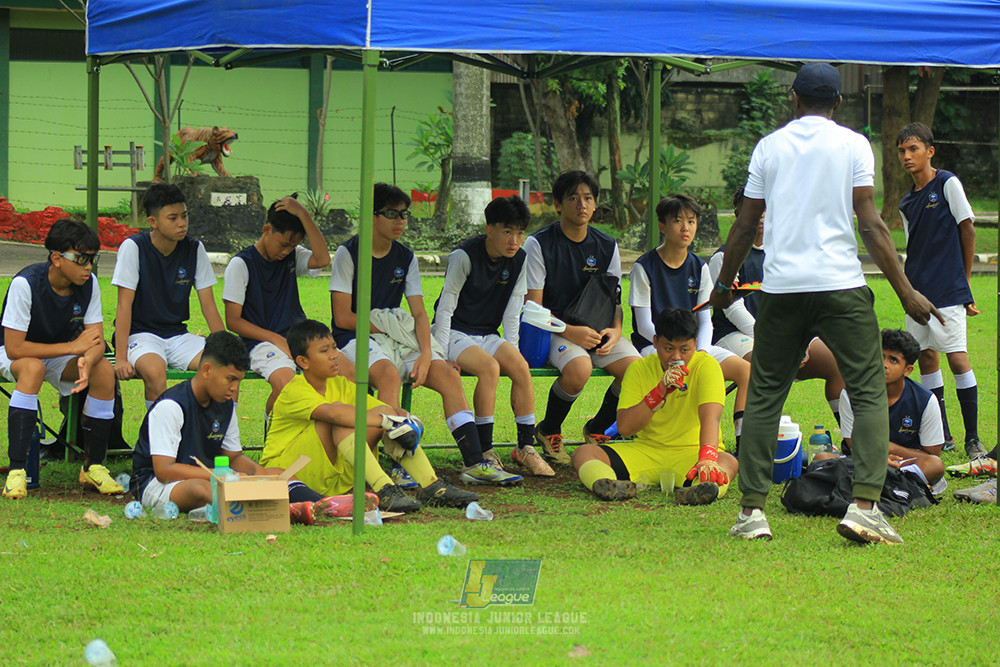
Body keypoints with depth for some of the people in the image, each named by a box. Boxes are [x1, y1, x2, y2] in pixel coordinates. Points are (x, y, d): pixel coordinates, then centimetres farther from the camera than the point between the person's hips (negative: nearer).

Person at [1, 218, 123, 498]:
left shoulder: (89, 283, -13)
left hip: (61, 358, 5)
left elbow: (97, 342, -13)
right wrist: (73, 347, -28)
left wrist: (87, 362, -38)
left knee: (104, 370, -24)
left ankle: (93, 465, -12)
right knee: (33, 367, -39)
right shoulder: (26, 284, -28)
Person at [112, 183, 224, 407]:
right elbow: (124, 305, -13)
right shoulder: (133, 248, -10)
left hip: (178, 335, 4)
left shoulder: (194, 249, 2)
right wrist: (121, 359, -21)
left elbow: (208, 305, 5)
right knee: (155, 370, -38)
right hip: (140, 334, -4)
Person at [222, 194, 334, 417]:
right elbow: (233, 321, -3)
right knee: (285, 382, -36)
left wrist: (303, 214, -8)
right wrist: (276, 340, -13)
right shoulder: (241, 264, -1)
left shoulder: (293, 257, 13)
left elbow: (322, 259, -9)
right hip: (260, 343, -5)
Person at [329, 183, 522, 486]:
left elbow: (419, 313, 4)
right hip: (356, 339, -5)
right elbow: (342, 317, -9)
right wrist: (390, 327, -11)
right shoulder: (348, 254, -4)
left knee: (447, 374, -18)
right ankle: (400, 465, -41)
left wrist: (426, 354, -13)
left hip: (396, 340, 5)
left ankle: (475, 462, -21)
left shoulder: (405, 258, 11)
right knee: (389, 372, -37)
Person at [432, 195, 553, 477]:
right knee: (489, 367, -32)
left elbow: (512, 311, 7)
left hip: (487, 336, 5)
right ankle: (484, 451, -29)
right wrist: (441, 356, -19)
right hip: (454, 334, -5)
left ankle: (526, 447, -17)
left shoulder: (518, 260, 1)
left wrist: (510, 350, -4)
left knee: (521, 367, -23)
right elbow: (445, 308, -13)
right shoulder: (465, 256, -15)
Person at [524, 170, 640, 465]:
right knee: (579, 368, -37)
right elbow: (533, 307, -8)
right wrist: (571, 331, -22)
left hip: (597, 328, 5)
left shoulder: (606, 247, 10)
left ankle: (596, 430, 5)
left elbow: (614, 300, 13)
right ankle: (548, 432, -6)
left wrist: (615, 330, -10)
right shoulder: (539, 245, -5)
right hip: (554, 328, -5)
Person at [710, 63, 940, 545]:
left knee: (764, 396, 11)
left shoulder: (769, 147, 9)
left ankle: (751, 509, 5)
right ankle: (864, 505, -14)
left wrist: (724, 285, 25)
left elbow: (746, 225, 11)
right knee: (869, 392, 1)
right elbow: (870, 224, -5)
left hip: (781, 285, 2)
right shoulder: (853, 145, 2)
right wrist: (906, 292, -3)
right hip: (841, 284, -2)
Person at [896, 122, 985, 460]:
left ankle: (973, 439, -8)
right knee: (926, 358, 6)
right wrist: (908, 287, 4)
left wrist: (964, 280, 1)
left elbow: (968, 230, -1)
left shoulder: (948, 184, -4)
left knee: (958, 359, -12)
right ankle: (942, 436, 14)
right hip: (917, 292, 7)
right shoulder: (907, 202, 14)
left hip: (949, 291, -7)